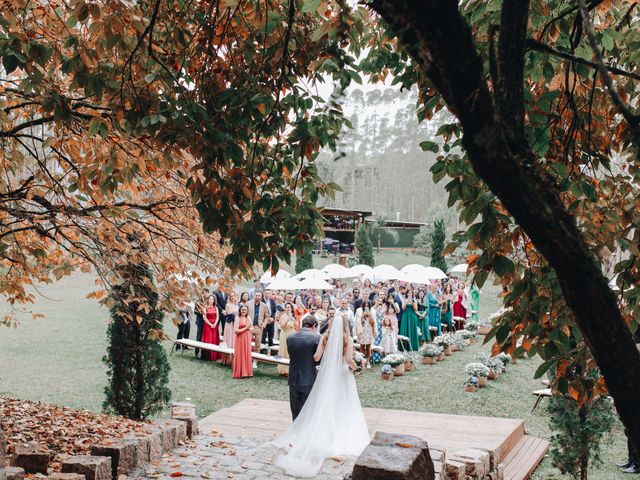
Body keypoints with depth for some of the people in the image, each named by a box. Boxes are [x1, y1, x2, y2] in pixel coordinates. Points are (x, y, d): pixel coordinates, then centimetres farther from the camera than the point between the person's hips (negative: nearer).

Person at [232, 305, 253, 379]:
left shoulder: (248, 318, 10)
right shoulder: (237, 318, -9)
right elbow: (236, 331, -17)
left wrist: (249, 328, -9)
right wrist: (245, 328, -13)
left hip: (247, 339, 6)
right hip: (240, 340, -6)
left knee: (247, 355, 7)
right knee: (240, 356, -1)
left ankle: (247, 372, 13)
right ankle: (240, 373, 5)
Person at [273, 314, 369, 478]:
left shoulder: (325, 337, -3)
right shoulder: (348, 339, -9)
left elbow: (316, 357, -8)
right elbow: (349, 360, -17)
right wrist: (354, 367, 4)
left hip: (326, 375, 2)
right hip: (342, 376, -2)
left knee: (324, 408, 11)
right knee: (342, 408, 8)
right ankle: (342, 438, 9)